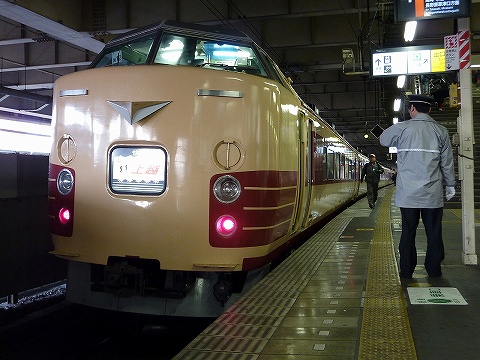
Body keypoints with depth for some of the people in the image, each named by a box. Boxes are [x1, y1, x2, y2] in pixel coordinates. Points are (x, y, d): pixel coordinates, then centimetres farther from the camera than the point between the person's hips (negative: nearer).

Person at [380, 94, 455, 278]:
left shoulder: (401, 128, -3)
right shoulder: (441, 131, 2)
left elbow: (383, 140, 16)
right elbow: (447, 162, 5)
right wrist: (450, 185, 14)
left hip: (408, 193, -1)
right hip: (433, 194, 1)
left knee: (408, 232, 5)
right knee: (434, 233, 7)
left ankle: (406, 274, 11)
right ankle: (434, 273, 13)